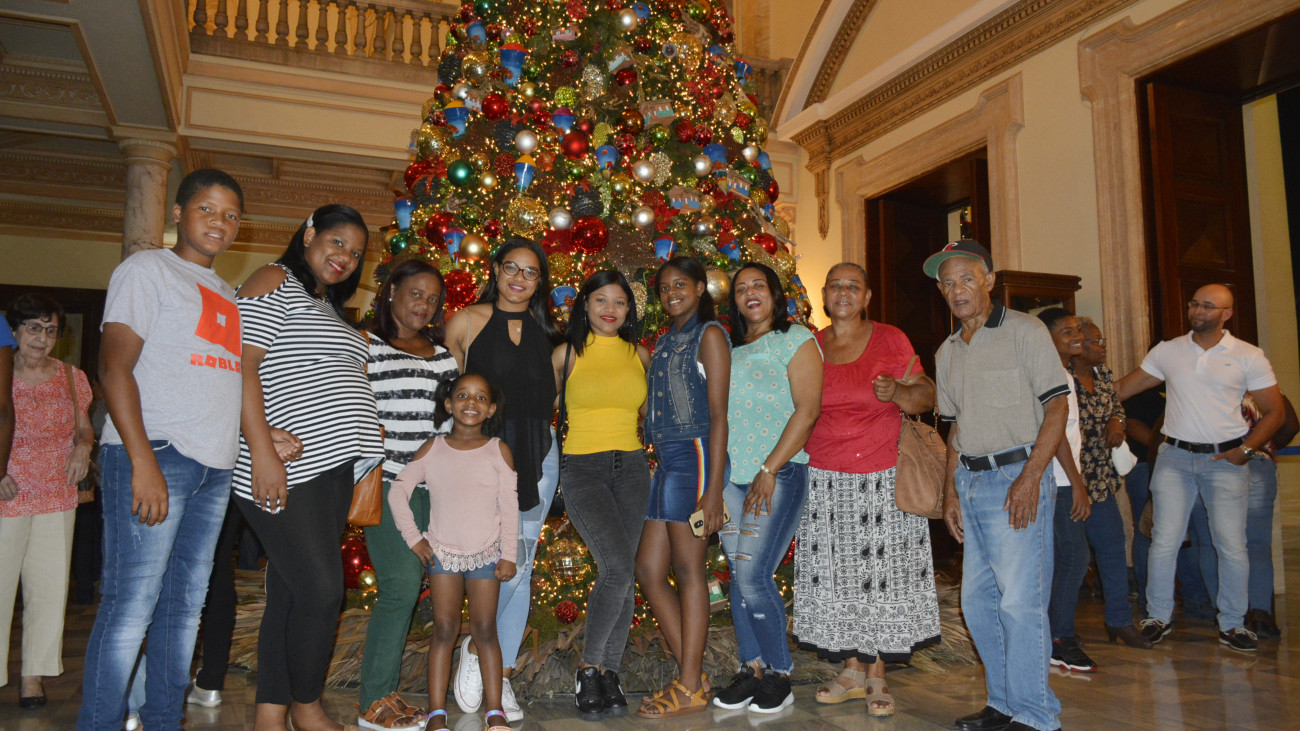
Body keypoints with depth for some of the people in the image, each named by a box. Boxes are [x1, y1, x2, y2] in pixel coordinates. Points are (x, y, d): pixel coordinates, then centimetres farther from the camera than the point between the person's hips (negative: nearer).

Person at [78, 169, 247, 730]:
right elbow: (114, 366, -10)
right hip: (155, 453, -7)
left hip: (214, 466, 7)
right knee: (131, 604, -7)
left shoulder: (226, 295, 22)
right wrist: (144, 463, -18)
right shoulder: (148, 269, 0)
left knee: (185, 602, 10)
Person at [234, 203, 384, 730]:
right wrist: (263, 449, -19)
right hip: (285, 469, -8)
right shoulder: (275, 281, 0)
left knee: (290, 593, 10)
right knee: (321, 590, -9)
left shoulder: (331, 310, 25)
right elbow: (242, 367, -11)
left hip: (332, 468, 8)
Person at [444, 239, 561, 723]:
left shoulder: (545, 330, 10)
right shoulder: (467, 322, -2)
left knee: (521, 566, 7)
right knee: (506, 562, -13)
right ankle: (475, 648, 16)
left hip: (538, 456, 4)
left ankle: (502, 677, 21)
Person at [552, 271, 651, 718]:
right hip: (582, 468, -3)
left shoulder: (640, 356, 10)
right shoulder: (566, 354, 2)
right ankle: (588, 668, -1)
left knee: (623, 575, 2)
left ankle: (609, 673, 15)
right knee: (618, 567, -19)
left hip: (631, 467, 4)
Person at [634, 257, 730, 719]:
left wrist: (713, 488, -16)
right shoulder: (664, 341, 20)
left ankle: (690, 690, 8)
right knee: (649, 571, 7)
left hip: (694, 457, -8)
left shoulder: (709, 334, -3)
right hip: (665, 462, 8)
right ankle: (692, 675, 18)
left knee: (688, 570, -3)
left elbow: (718, 415, -10)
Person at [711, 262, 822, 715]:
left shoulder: (797, 340, -1)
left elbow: (807, 410, -10)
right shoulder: (730, 349, 16)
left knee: (752, 574, -11)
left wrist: (769, 470, -15)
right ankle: (751, 669, 18)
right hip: (731, 475, 6)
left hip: (779, 473, -6)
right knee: (738, 575, 6)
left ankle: (779, 673, 6)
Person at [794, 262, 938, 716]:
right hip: (824, 481, 3)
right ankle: (852, 672, 19)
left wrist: (896, 392, -16)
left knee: (879, 575, 0)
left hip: (882, 478, -2)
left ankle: (877, 676, 13)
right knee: (835, 575, 5)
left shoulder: (890, 340, 1)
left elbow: (926, 397, 3)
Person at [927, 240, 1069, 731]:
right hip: (970, 482, 7)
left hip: (1016, 476, -7)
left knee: (1020, 601, -8)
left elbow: (1057, 407, -9)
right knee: (977, 600, 11)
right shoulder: (947, 353, 16)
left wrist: (1030, 476, -18)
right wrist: (950, 489, 12)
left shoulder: (1024, 331, -4)